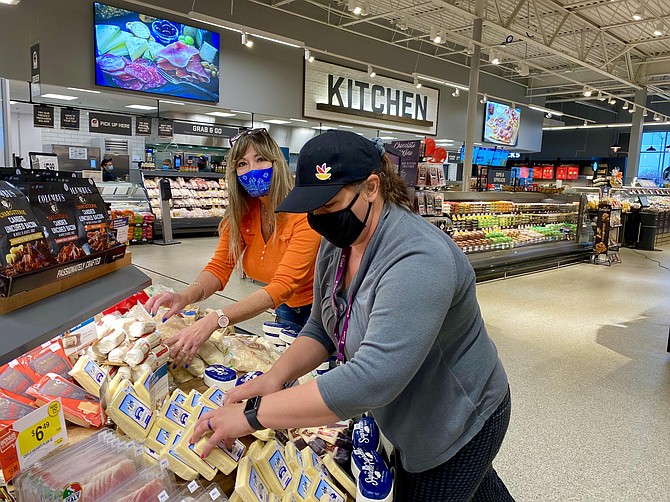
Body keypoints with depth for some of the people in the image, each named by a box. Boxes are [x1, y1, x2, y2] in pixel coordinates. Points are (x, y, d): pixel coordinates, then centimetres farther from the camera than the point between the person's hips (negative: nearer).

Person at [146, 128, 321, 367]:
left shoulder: (304, 213, -30)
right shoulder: (241, 214, -10)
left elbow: (283, 285, -39)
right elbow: (219, 268, -16)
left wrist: (215, 320, -48)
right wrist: (185, 296, -37)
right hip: (286, 310, 5)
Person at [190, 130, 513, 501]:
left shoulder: (418, 261, -36)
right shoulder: (336, 242, -8)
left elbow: (372, 380, -42)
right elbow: (322, 328, 0)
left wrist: (254, 414, -37)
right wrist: (277, 375, -19)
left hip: (459, 423, -7)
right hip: (408, 418, 8)